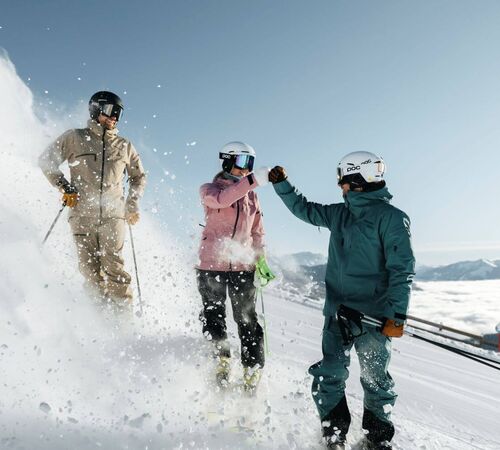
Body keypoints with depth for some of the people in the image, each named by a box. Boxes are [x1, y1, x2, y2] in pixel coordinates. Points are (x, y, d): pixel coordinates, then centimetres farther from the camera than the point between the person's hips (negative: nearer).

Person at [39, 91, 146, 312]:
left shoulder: (125, 146, 16)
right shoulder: (75, 138, 10)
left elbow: (139, 177, 27)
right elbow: (46, 161, 12)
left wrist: (133, 203, 13)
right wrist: (64, 187, -1)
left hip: (113, 213, 0)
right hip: (82, 213, 0)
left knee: (113, 265, -12)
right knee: (89, 268, -4)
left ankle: (123, 310, -9)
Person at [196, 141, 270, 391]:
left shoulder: (251, 196, 12)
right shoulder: (209, 189, 0)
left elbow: (257, 232, 17)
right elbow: (221, 199, -26)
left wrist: (261, 261, 7)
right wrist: (252, 180, -33)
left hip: (243, 267, 2)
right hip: (212, 264, -2)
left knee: (248, 320, 2)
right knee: (214, 318, 7)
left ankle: (252, 373, 8)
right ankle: (220, 362, 20)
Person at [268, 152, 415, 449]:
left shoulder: (391, 217, -10)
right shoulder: (339, 214, 9)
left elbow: (402, 269, -14)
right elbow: (304, 209, 24)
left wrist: (397, 314, -20)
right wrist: (282, 184, 17)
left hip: (374, 316, -5)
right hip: (337, 313, 5)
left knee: (376, 380, 10)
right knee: (329, 377, 6)